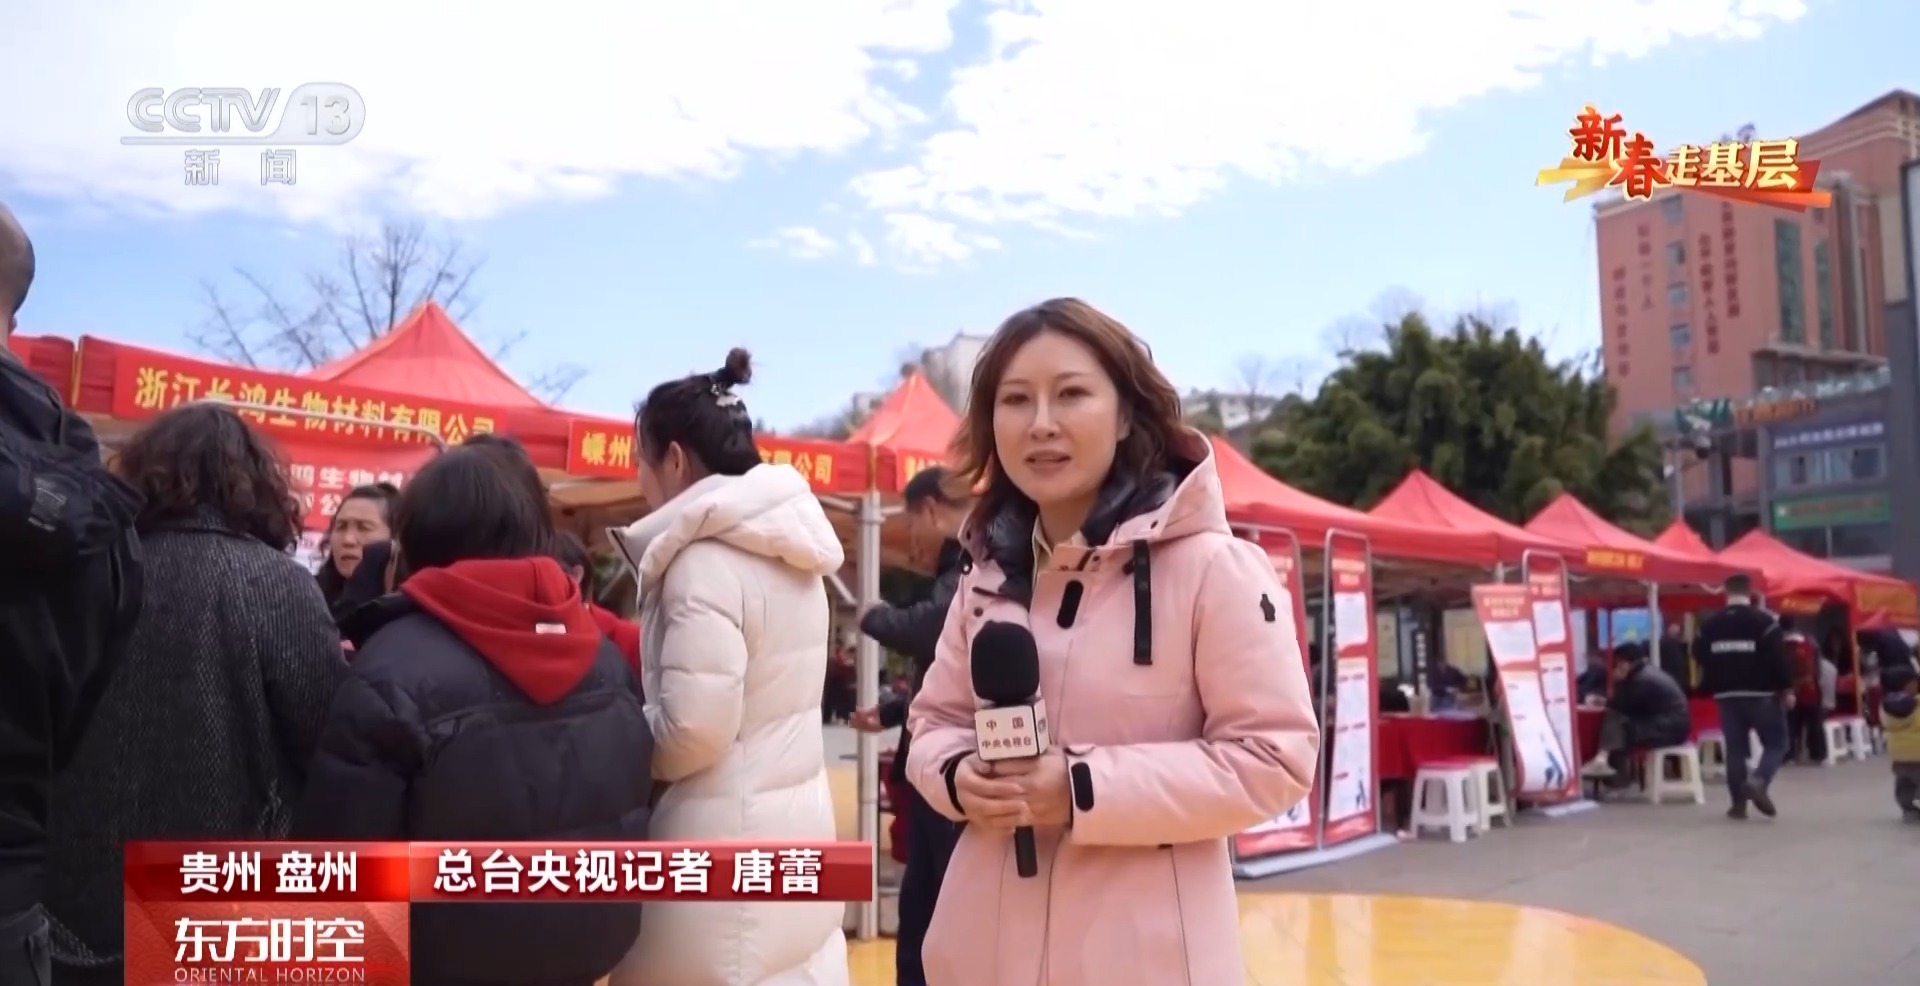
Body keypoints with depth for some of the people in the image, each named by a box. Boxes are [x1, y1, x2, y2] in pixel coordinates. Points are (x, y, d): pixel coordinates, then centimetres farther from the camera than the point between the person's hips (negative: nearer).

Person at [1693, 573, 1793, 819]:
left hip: (1727, 696, 4)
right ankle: (1758, 781, -17)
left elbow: (1700, 658, 11)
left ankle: (1738, 803, 6)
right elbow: (1778, 658, -12)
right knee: (1776, 743, 7)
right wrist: (1785, 688, -4)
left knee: (1735, 748, 8)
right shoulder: (1764, 620, -10)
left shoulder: (1708, 624, 6)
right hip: (1762, 695, -4)